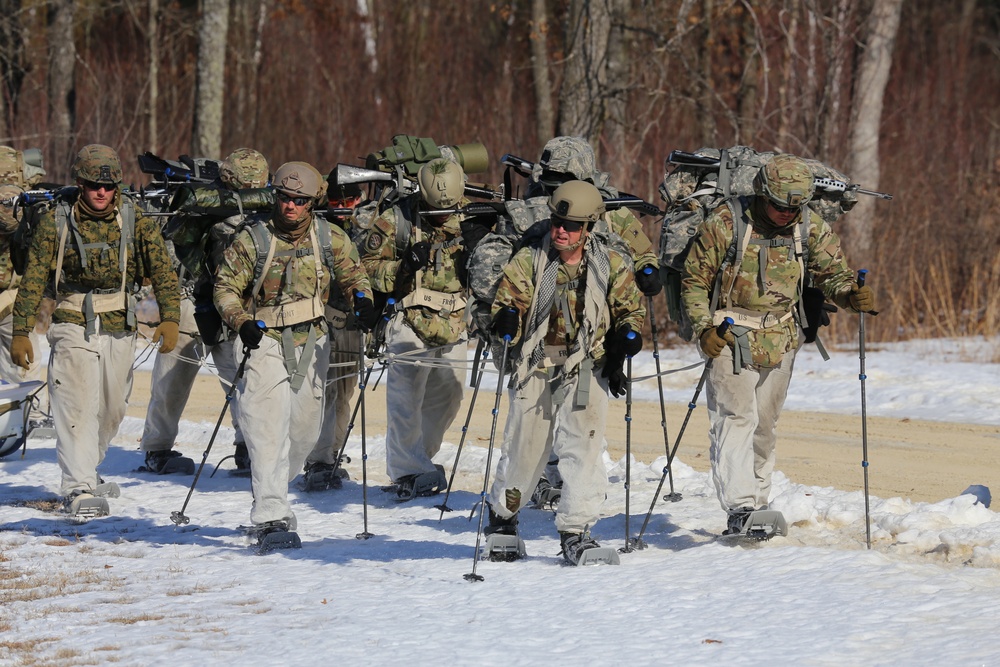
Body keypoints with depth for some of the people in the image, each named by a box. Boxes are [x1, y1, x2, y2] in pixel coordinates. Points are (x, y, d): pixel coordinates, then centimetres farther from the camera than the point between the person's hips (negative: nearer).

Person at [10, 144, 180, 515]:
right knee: (77, 406, -14)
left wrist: (169, 318, -20)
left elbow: (162, 272, -6)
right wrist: (20, 332, -5)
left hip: (119, 330, 3)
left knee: (112, 409, 13)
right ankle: (78, 489, -18)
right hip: (73, 327, -3)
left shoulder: (135, 222, -2)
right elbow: (33, 279, -2)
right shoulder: (56, 222, -5)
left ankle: (86, 473, 34)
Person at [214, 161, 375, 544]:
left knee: (305, 429, 12)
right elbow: (226, 286, -3)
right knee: (270, 429, -17)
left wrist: (362, 298, -7)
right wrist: (241, 323, -19)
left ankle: (271, 493, 36)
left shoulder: (330, 239, 1)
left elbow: (352, 274, 15)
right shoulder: (253, 239, -8)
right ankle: (270, 516, -21)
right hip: (266, 341, -4)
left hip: (311, 342, 4)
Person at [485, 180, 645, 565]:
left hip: (587, 371, 0)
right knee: (524, 448, 7)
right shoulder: (530, 261, 0)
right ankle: (502, 516, 33)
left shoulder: (611, 267, 3)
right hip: (536, 370, 0)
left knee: (583, 447, -13)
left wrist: (627, 336, -8)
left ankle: (576, 533, -9)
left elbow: (631, 309, 12)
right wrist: (506, 320, -24)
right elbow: (507, 300, -1)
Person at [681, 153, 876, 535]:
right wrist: (704, 328, -17)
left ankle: (757, 501, 28)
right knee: (735, 420, -14)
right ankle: (738, 508, -23)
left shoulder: (812, 230, -2)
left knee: (764, 426, 15)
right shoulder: (725, 226, -12)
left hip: (780, 342, 4)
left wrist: (851, 295, -20)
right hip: (730, 340, -4)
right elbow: (694, 281, -5)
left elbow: (833, 273, 3)